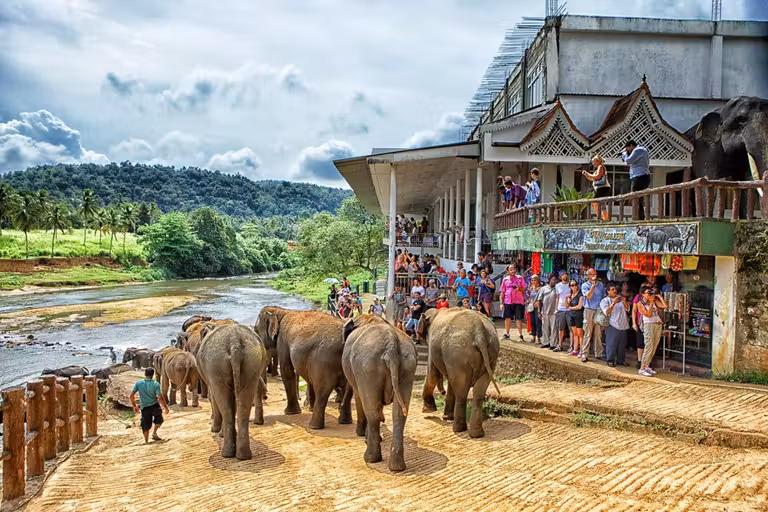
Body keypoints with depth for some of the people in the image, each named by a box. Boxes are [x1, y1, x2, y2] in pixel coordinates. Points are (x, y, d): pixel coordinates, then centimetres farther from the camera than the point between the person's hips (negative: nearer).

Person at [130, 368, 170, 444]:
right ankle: (154, 433, 6)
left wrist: (134, 406, 10)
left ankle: (146, 441, 16)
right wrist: (165, 407, -5)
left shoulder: (138, 383, -6)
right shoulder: (155, 384, -14)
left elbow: (131, 395, -4)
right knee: (158, 419, 24)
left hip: (144, 407, 2)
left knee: (146, 426, 13)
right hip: (155, 406, -2)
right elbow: (160, 398, -18)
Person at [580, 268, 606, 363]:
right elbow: (588, 296, -13)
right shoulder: (584, 285, 2)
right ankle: (584, 354, -3)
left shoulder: (600, 285, 12)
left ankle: (599, 354, 14)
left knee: (599, 334, 5)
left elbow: (604, 297, 15)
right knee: (588, 334, -5)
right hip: (589, 311, -3)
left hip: (599, 311, 3)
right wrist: (593, 285, -14)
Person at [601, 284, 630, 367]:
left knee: (622, 344, 6)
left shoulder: (620, 298, 18)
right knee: (611, 343, -8)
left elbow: (627, 309, 11)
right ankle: (610, 360, 1)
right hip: (612, 326, -5)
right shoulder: (605, 301, 3)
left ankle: (620, 360, 16)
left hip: (623, 326, 5)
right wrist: (613, 303, -20)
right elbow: (606, 312, -11)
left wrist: (624, 302, -8)